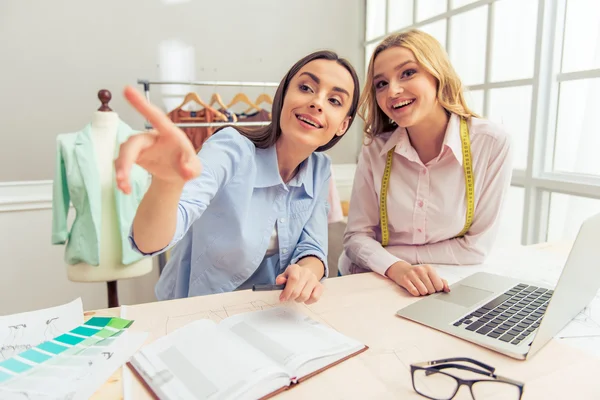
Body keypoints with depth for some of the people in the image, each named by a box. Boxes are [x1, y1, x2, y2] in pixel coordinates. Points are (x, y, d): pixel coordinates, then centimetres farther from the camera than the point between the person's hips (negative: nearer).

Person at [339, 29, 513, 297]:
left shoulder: (492, 143, -12)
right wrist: (395, 267, -26)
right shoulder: (375, 150, -6)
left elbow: (477, 247, -10)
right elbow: (357, 237, -6)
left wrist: (389, 255, -12)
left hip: (447, 290, -2)